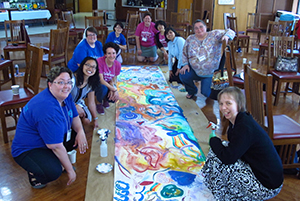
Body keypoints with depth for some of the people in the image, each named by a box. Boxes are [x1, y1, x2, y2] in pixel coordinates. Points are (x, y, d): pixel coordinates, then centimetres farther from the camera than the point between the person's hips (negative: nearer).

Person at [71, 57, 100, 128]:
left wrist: (95, 119, 4)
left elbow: (91, 103, 0)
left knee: (87, 120, -14)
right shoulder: (72, 79, -32)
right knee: (80, 112, -33)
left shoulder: (91, 84, -9)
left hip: (78, 102, 6)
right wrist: (76, 107, -27)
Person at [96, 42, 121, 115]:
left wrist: (112, 90, -25)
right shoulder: (100, 61, -26)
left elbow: (113, 80, -4)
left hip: (109, 85, 5)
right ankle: (99, 103, -4)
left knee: (114, 98, -18)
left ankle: (105, 99, 20)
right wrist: (114, 89, -29)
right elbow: (101, 79, -27)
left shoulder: (117, 64, -10)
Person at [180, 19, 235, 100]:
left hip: (210, 73, -3)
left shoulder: (214, 34, -7)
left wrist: (226, 36, -31)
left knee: (206, 93, -12)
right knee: (183, 76, -24)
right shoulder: (190, 39, 0)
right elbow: (184, 53, 11)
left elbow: (230, 32, -8)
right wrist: (185, 64, -3)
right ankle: (192, 91, 11)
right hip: (195, 71, 3)